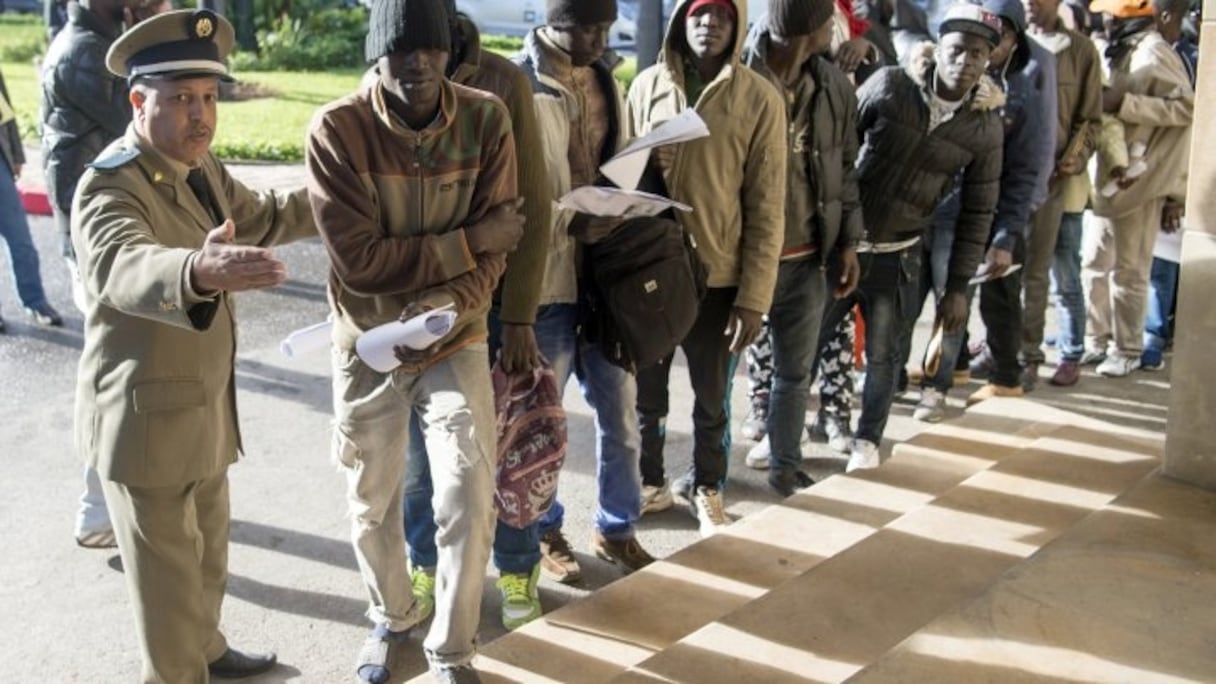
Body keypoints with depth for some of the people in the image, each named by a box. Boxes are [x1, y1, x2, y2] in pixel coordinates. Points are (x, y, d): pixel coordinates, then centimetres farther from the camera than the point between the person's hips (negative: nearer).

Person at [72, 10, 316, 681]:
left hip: (206, 402, 9)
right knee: (167, 569, 7)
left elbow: (259, 217, 23)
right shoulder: (109, 186, -25)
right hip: (145, 414, -9)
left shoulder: (200, 165, 3)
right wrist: (197, 273, -68)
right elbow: (121, 267, -47)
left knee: (208, 548, 26)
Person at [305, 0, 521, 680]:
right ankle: (392, 617, 44)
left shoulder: (487, 118, -10)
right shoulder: (337, 129, -17)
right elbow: (359, 260, -21)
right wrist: (470, 240, -20)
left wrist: (450, 302, -28)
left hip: (458, 339, 1)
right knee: (372, 503, 15)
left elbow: (496, 245, -10)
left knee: (469, 500, -5)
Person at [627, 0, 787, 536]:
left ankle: (705, 488, 36)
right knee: (647, 393, 15)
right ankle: (649, 483, 37)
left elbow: (766, 206, -6)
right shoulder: (648, 85, 1)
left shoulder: (759, 98, -5)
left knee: (712, 400, 13)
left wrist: (754, 295, -9)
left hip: (719, 275, -2)